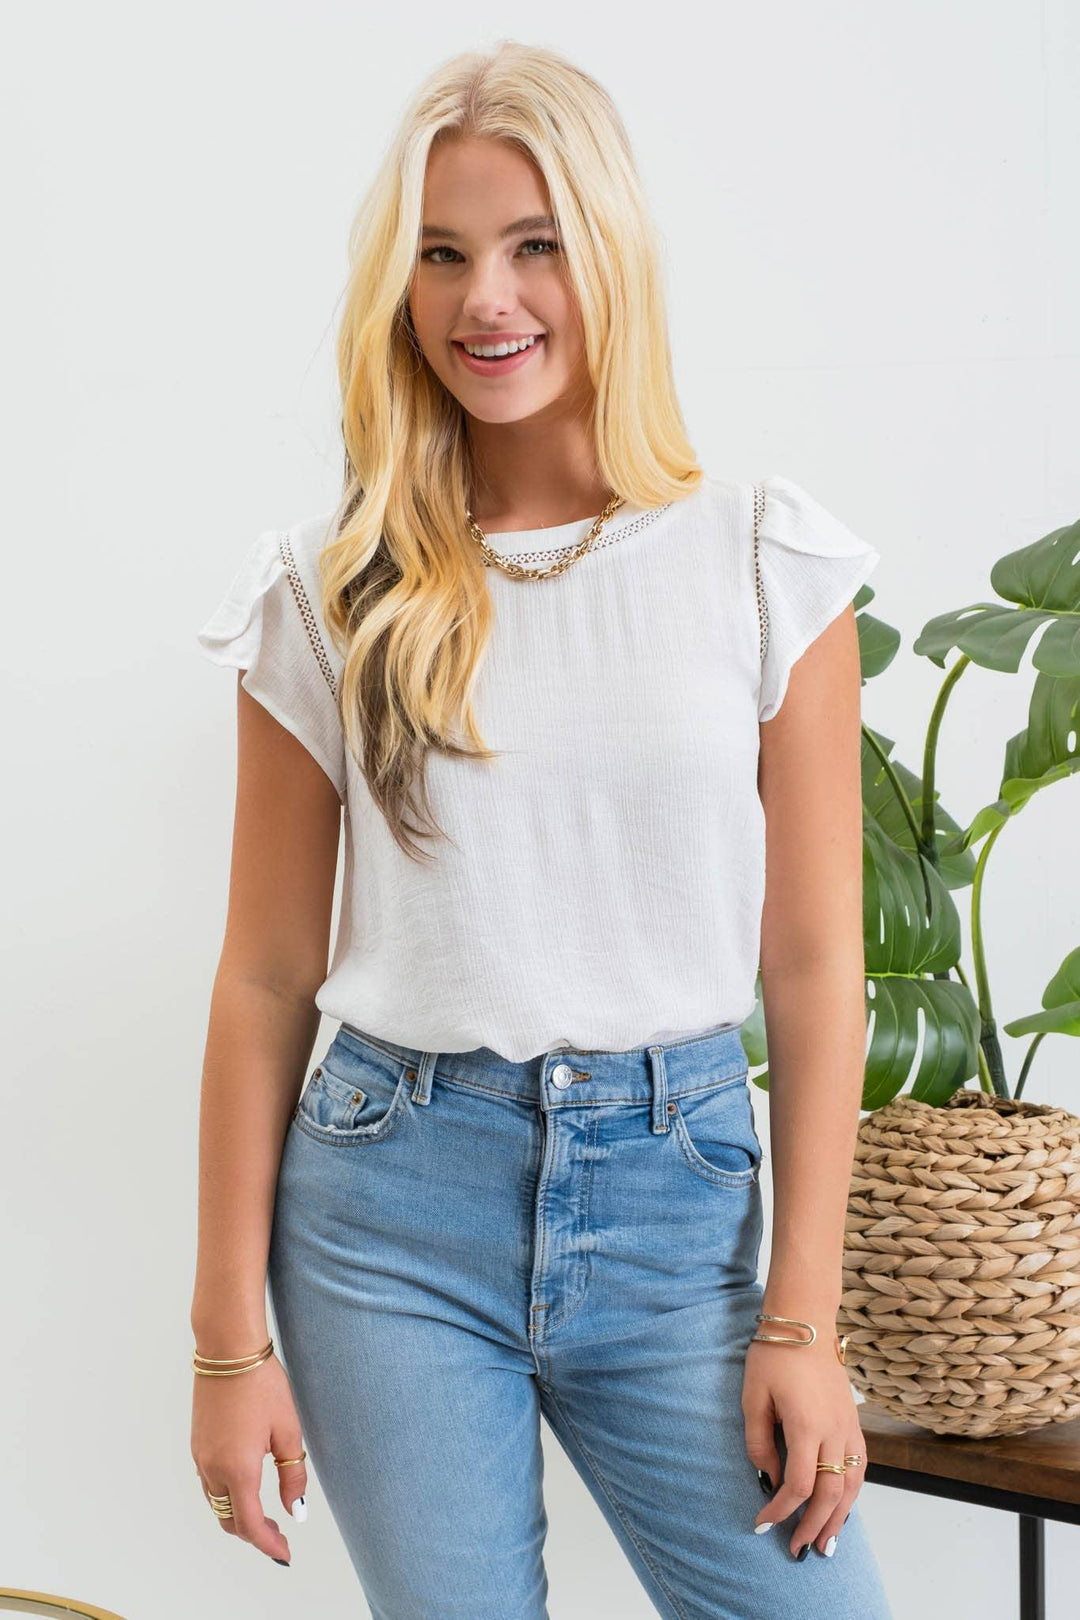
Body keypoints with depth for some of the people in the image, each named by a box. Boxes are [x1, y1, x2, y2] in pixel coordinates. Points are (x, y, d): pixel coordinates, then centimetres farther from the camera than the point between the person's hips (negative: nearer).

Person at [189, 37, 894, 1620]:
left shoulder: (768, 560, -1)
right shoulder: (328, 593, 0)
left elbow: (814, 962, -1)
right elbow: (268, 978, 2)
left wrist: (805, 1317, -3)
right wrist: (231, 1336, 2)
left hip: (678, 1193, 0)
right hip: (391, 1205, 0)